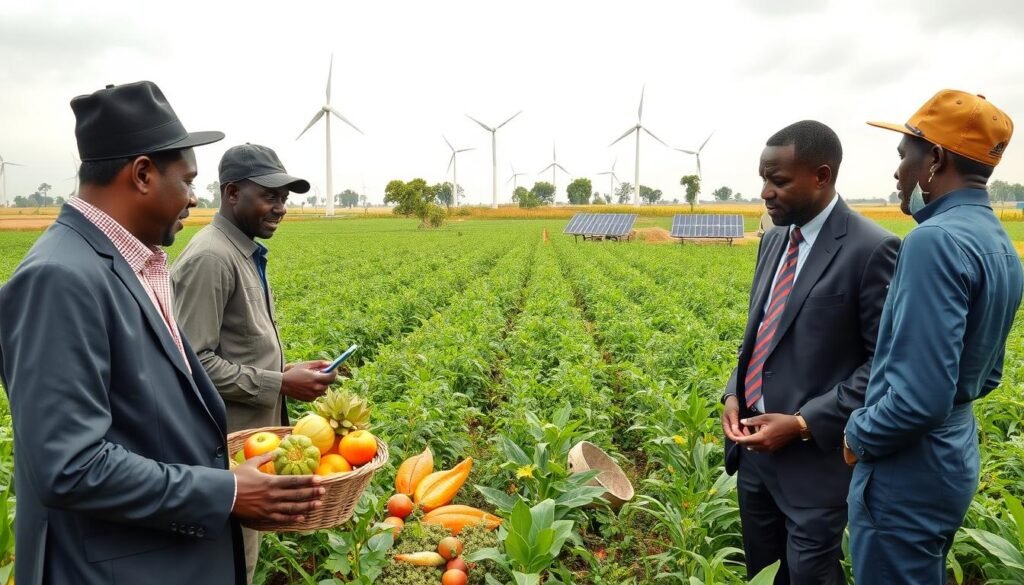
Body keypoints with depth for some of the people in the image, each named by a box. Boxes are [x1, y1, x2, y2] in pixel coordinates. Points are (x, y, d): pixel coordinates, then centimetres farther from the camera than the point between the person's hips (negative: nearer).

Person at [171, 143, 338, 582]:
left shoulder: (246, 254, 10)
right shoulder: (210, 258, -20)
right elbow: (194, 363, -24)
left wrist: (285, 371, 4)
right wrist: (279, 385, -20)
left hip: (254, 432, 9)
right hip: (230, 442, -9)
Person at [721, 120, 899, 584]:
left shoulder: (871, 250, -16)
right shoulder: (774, 240, 9)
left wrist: (803, 424, -19)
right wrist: (733, 393, 2)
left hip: (814, 456, -7)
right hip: (754, 443, 7)